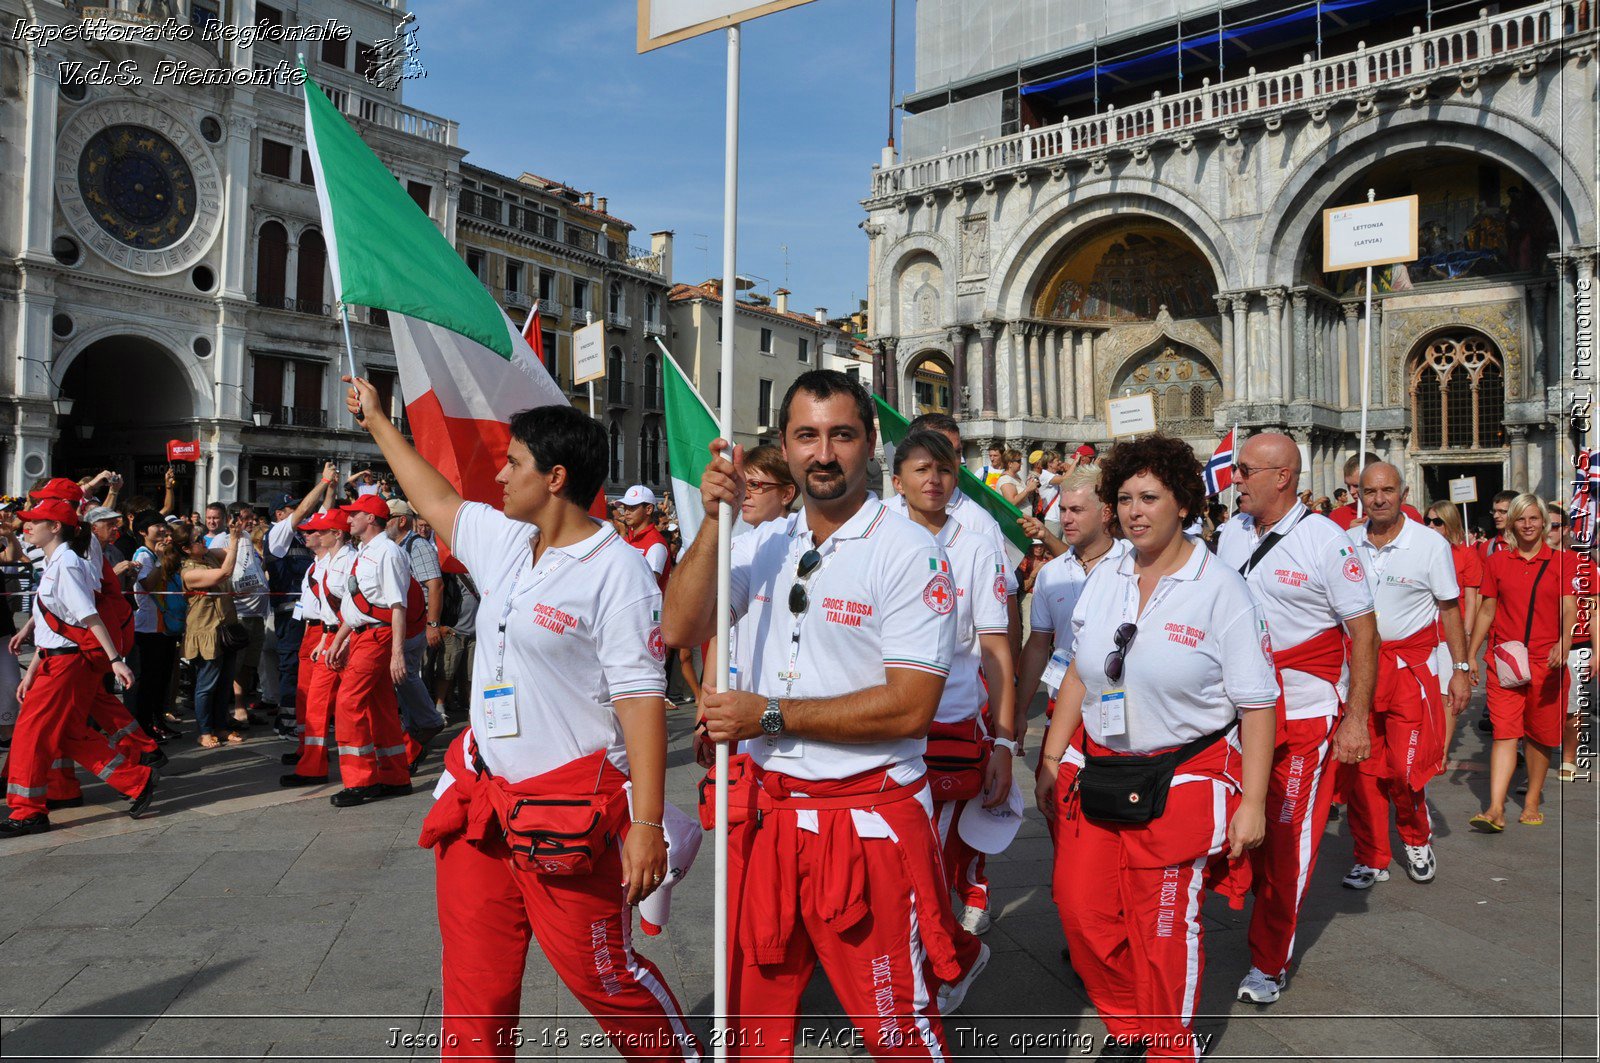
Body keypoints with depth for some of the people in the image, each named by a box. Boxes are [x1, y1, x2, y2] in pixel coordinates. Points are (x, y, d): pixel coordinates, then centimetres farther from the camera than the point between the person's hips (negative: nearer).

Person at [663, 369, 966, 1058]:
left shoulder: (908, 551, -12)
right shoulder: (762, 545, 6)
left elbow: (910, 707, -18)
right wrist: (715, 518, -14)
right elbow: (679, 629, -4)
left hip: (868, 817, -5)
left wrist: (770, 716, -17)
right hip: (766, 812, 5)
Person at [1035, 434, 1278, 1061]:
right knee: (1082, 909, 9)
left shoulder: (1220, 589, -10)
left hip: (1184, 778, -5)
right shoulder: (1105, 577, 4)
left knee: (1165, 927, 6)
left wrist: (1252, 802, -12)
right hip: (1098, 774, 5)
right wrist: (1050, 761, 10)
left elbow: (1258, 705, -10)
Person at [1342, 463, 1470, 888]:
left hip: (1411, 662, -2)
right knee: (1360, 767, 3)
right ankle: (1371, 860, 16)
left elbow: (1449, 610, 2)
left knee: (1405, 767, -6)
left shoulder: (1431, 544, -4)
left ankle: (1417, 841, 23)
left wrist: (1460, 669, -1)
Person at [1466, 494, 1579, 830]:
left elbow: (1569, 608, -6)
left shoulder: (1562, 561, 4)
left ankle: (1533, 801, 24)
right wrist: (1471, 655, 10)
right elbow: (1487, 611, 12)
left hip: (1546, 660, 0)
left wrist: (1563, 642, -24)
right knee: (1504, 732, -7)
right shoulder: (1496, 561, 7)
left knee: (1540, 734, 8)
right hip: (1504, 660, 0)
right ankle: (1496, 810, -13)